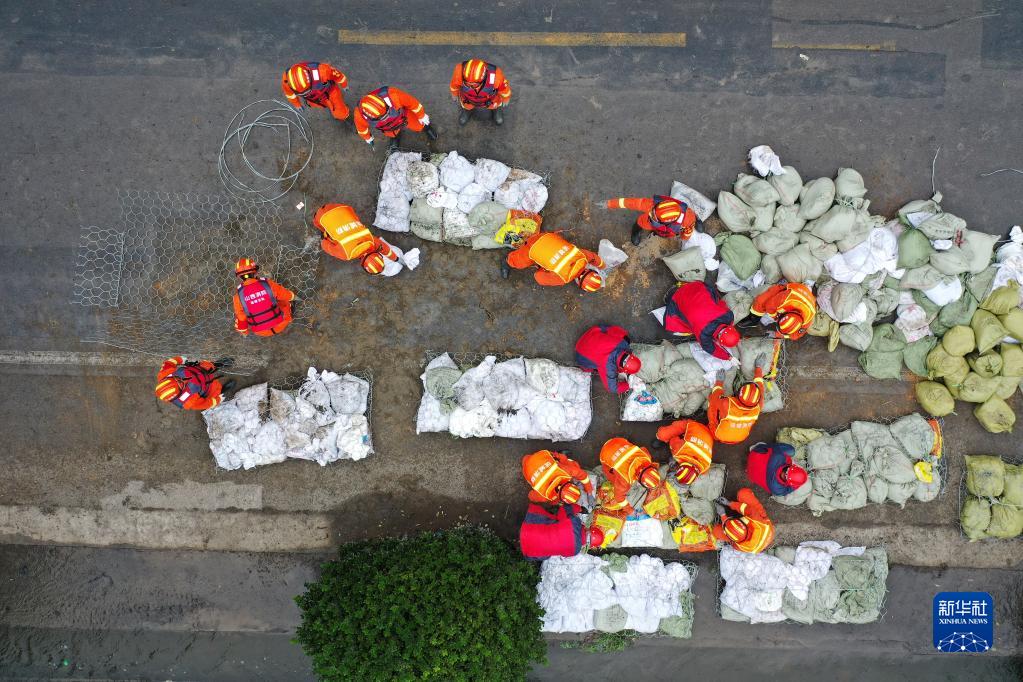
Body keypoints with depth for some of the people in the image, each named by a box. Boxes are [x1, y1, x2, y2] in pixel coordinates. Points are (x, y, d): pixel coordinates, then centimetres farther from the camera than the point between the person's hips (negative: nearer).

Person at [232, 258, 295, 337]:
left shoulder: (239, 295, -16)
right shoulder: (268, 284, -17)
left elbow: (241, 317, -2)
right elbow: (289, 296, 0)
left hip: (260, 333, 0)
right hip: (279, 326, 0)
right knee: (284, 300, 28)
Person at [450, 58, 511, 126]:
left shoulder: (495, 76, -45)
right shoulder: (460, 72, -43)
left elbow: (505, 90, -20)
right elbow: (454, 85, -16)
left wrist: (505, 100, 2)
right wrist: (455, 94, 6)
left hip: (491, 100, -1)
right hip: (468, 100, 1)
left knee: (499, 121, 23)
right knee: (462, 121, 25)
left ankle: (496, 108, 53)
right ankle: (467, 109, 55)